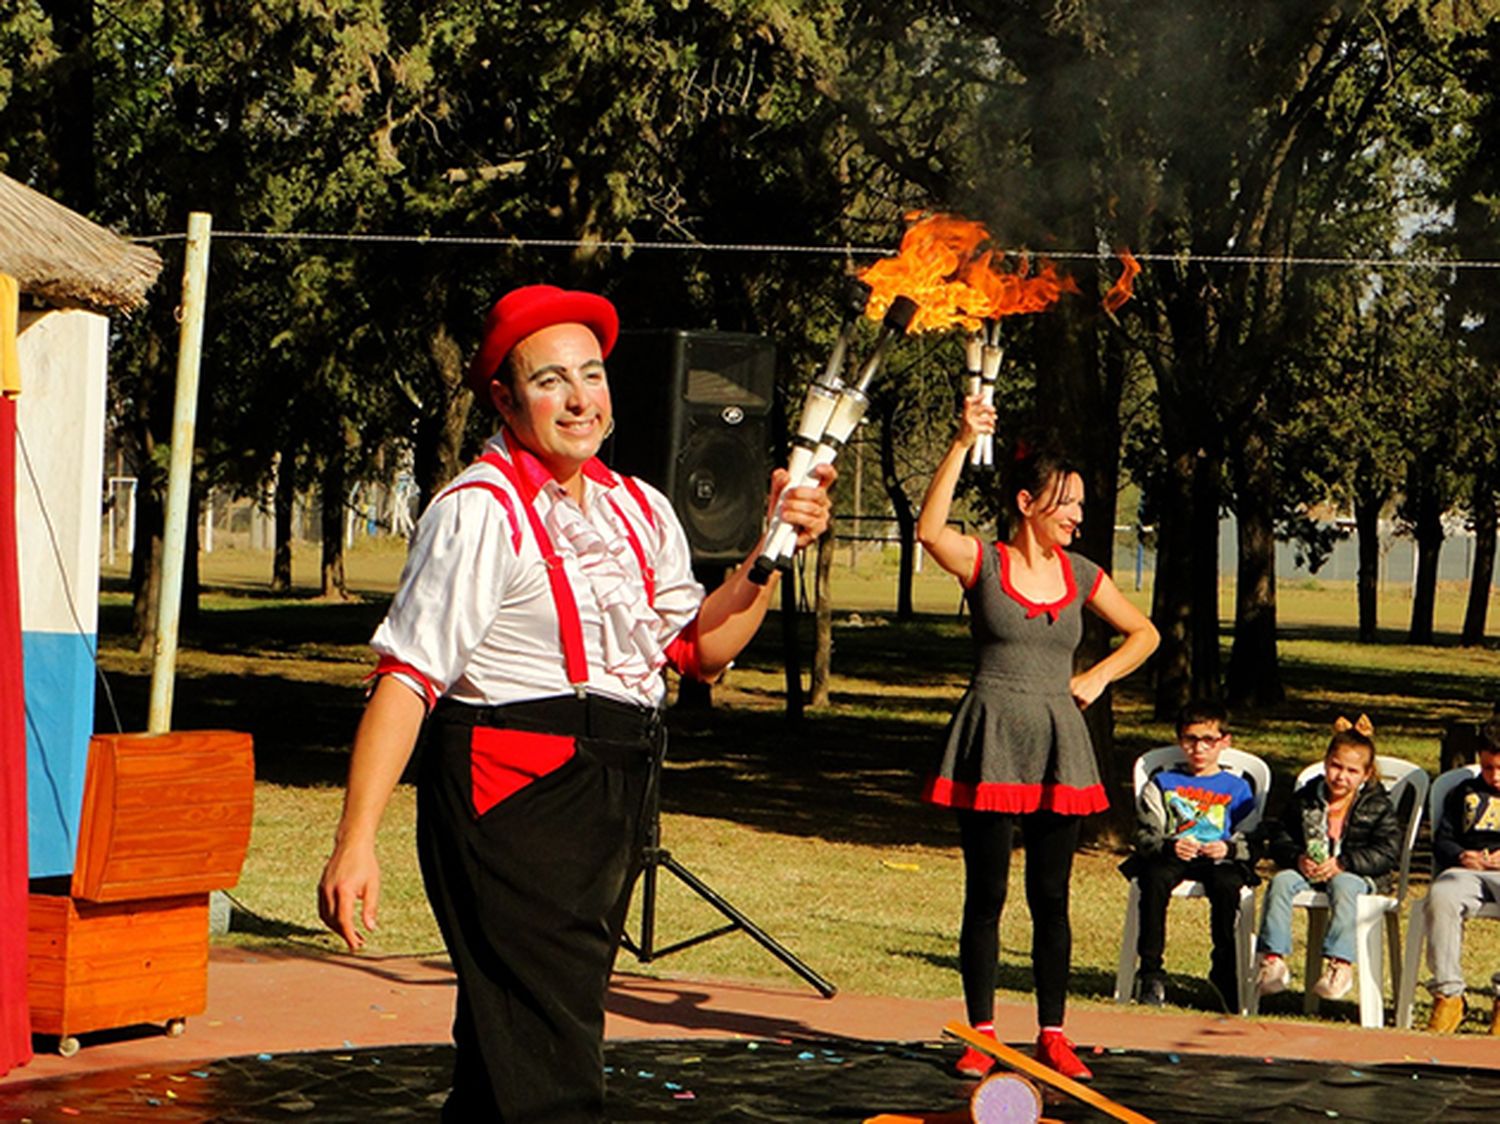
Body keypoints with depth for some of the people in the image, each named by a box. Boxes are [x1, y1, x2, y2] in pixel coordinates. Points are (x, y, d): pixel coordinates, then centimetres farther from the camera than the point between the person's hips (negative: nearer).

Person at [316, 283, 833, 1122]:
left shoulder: (641, 510, 12)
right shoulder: (480, 510, -12)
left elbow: (701, 649, 18)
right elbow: (407, 677, -17)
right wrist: (357, 840, -24)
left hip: (614, 801, 8)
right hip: (513, 797, -8)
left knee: (501, 1054, 17)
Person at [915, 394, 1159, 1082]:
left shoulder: (1080, 575, 9)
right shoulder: (983, 563, -3)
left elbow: (1143, 633, 21)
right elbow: (930, 529, -24)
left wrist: (1099, 677, 5)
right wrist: (963, 445, -26)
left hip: (1057, 747, 4)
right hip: (990, 744, -3)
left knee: (1050, 896, 5)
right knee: (986, 893, 0)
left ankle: (1052, 1033, 13)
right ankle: (981, 1033, 8)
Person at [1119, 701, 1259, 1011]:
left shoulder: (1237, 788, 19)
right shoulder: (1162, 784, 19)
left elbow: (1251, 842, 9)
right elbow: (1145, 835, 7)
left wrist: (1228, 848, -14)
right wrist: (1169, 846, -15)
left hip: (1219, 859, 0)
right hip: (1170, 857, 0)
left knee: (1226, 884, -36)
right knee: (1155, 879, -35)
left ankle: (1225, 969, -21)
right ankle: (1150, 969, -30)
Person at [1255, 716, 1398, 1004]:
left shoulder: (1377, 805, 1)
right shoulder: (1306, 798, 10)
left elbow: (1388, 851, -9)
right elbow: (1278, 836, 9)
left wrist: (1343, 864, -20)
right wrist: (1297, 858, -14)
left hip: (1356, 875, -3)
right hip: (1308, 871, 3)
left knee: (1343, 886, -37)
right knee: (1282, 881, -26)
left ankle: (1339, 962, -42)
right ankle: (1272, 959, -30)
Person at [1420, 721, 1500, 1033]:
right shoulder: (1465, 794, 26)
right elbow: (1441, 840, 20)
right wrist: (1461, 856, -2)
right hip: (1467, 871, 2)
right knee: (1441, 897, -35)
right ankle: (1447, 994, -31)